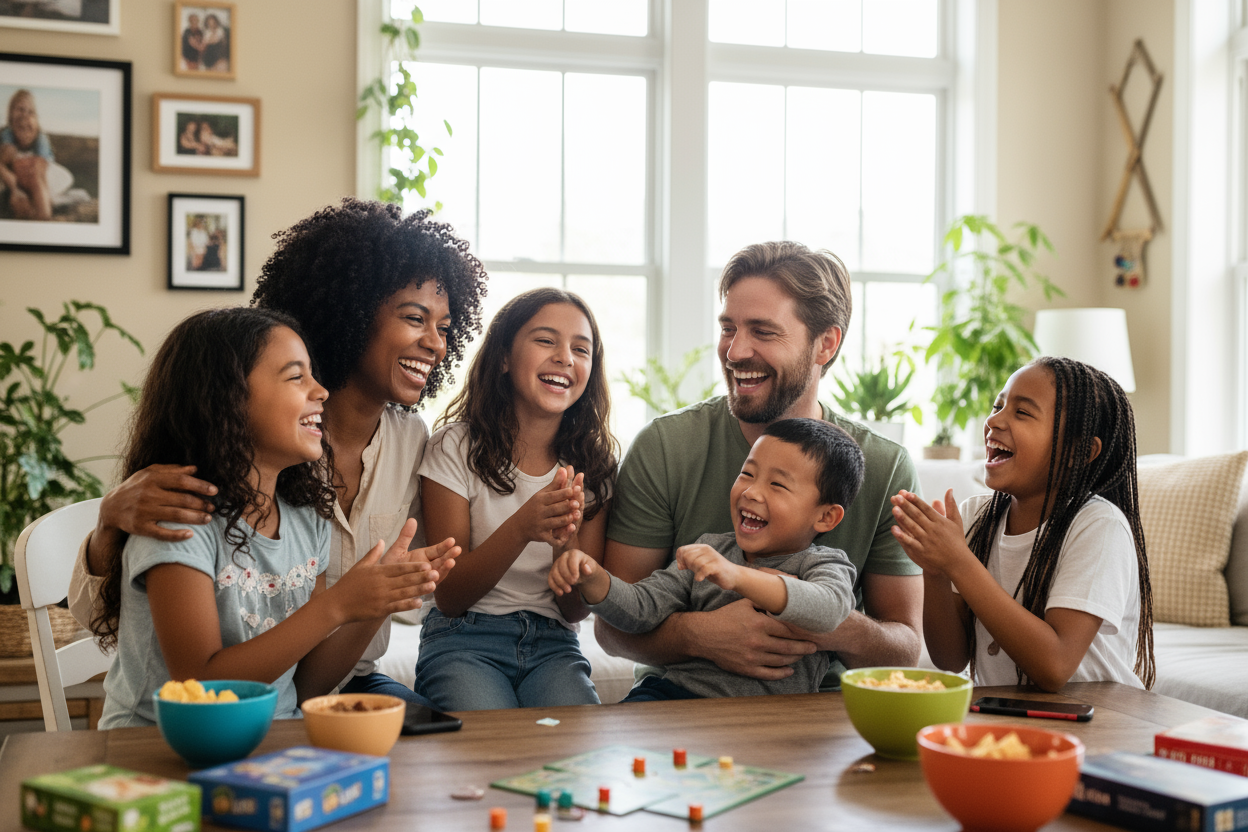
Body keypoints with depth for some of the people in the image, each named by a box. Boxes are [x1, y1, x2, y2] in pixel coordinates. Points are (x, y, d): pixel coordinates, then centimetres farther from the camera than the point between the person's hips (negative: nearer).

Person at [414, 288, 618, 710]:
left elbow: (577, 609, 2)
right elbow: (449, 597, -7)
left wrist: (565, 539, -21)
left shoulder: (592, 462, 3)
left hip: (553, 644, 2)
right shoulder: (456, 447, -5)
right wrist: (522, 527, -25)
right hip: (464, 639, -2)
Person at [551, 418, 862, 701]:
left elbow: (828, 610, -26)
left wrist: (736, 576, -40)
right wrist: (593, 578, -13)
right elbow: (642, 608, 9)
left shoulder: (824, 565, 0)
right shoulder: (710, 551, 15)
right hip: (679, 687, 3)